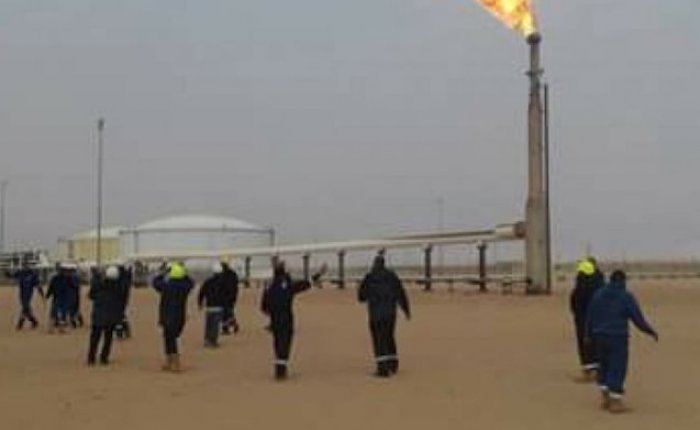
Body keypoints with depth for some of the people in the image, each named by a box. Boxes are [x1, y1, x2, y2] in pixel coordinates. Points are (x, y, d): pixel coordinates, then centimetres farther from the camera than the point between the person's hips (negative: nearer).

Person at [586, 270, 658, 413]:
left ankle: (605, 398, 20)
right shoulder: (626, 297, -7)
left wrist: (590, 335, 21)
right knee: (617, 369, 0)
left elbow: (590, 318, 11)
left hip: (600, 337, 5)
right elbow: (638, 319, -6)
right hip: (618, 338, -5)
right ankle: (615, 402, 0)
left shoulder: (598, 295, 8)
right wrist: (652, 332, 7)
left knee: (604, 366, 16)